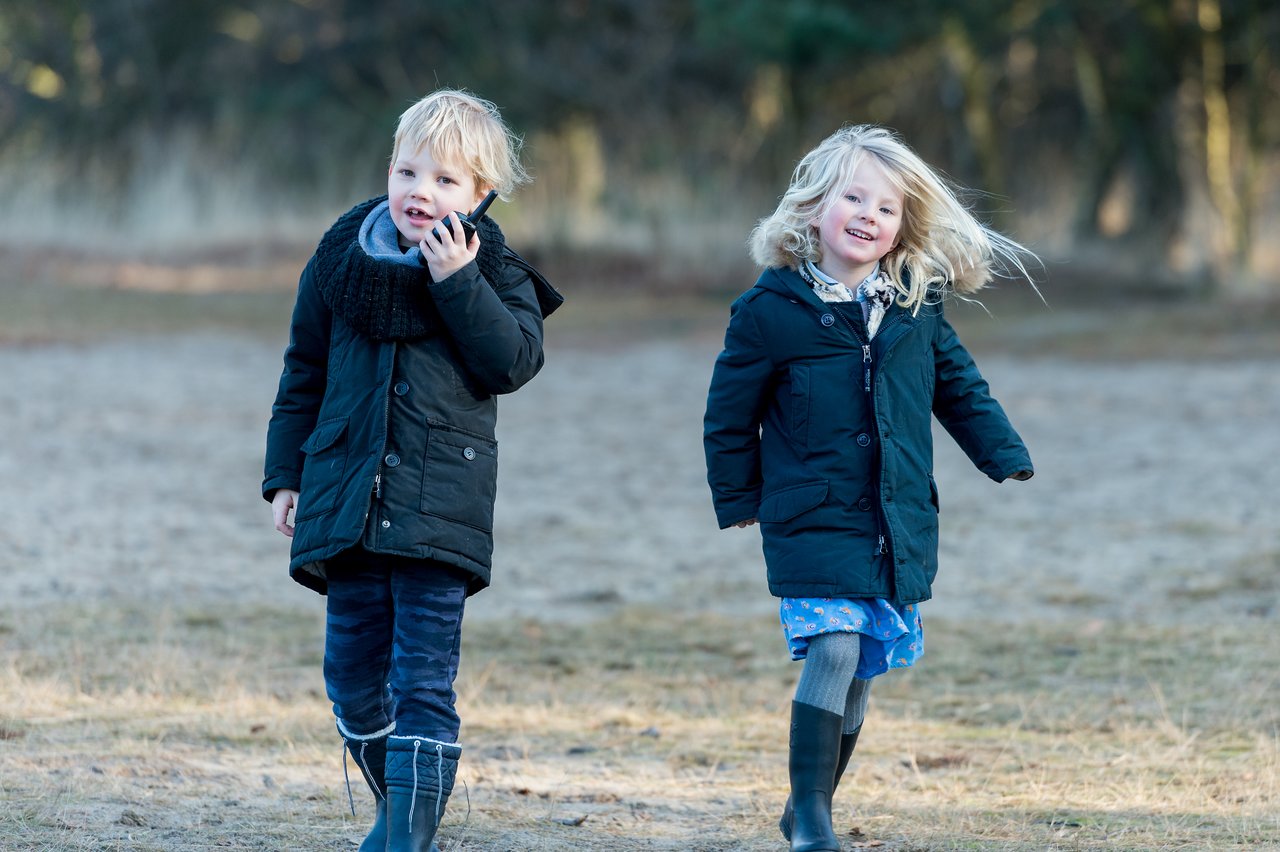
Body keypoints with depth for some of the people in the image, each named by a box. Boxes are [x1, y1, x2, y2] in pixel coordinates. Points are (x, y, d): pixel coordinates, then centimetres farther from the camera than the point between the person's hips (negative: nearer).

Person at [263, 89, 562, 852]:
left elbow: (512, 362, -14)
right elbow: (305, 373, 15)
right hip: (346, 495, 4)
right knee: (352, 671, 9)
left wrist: (457, 282, -19)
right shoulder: (343, 256, 8)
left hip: (439, 504, -4)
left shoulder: (495, 270, 0)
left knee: (423, 681, -9)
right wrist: (286, 474, 13)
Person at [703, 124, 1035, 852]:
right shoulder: (770, 311, -6)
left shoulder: (917, 308, 5)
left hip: (901, 526, 4)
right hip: (812, 519, -4)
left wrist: (1006, 458, 12)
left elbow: (961, 389, 18)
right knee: (834, 649, -19)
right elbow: (730, 415, 3)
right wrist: (737, 499, 5)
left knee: (862, 671, 9)